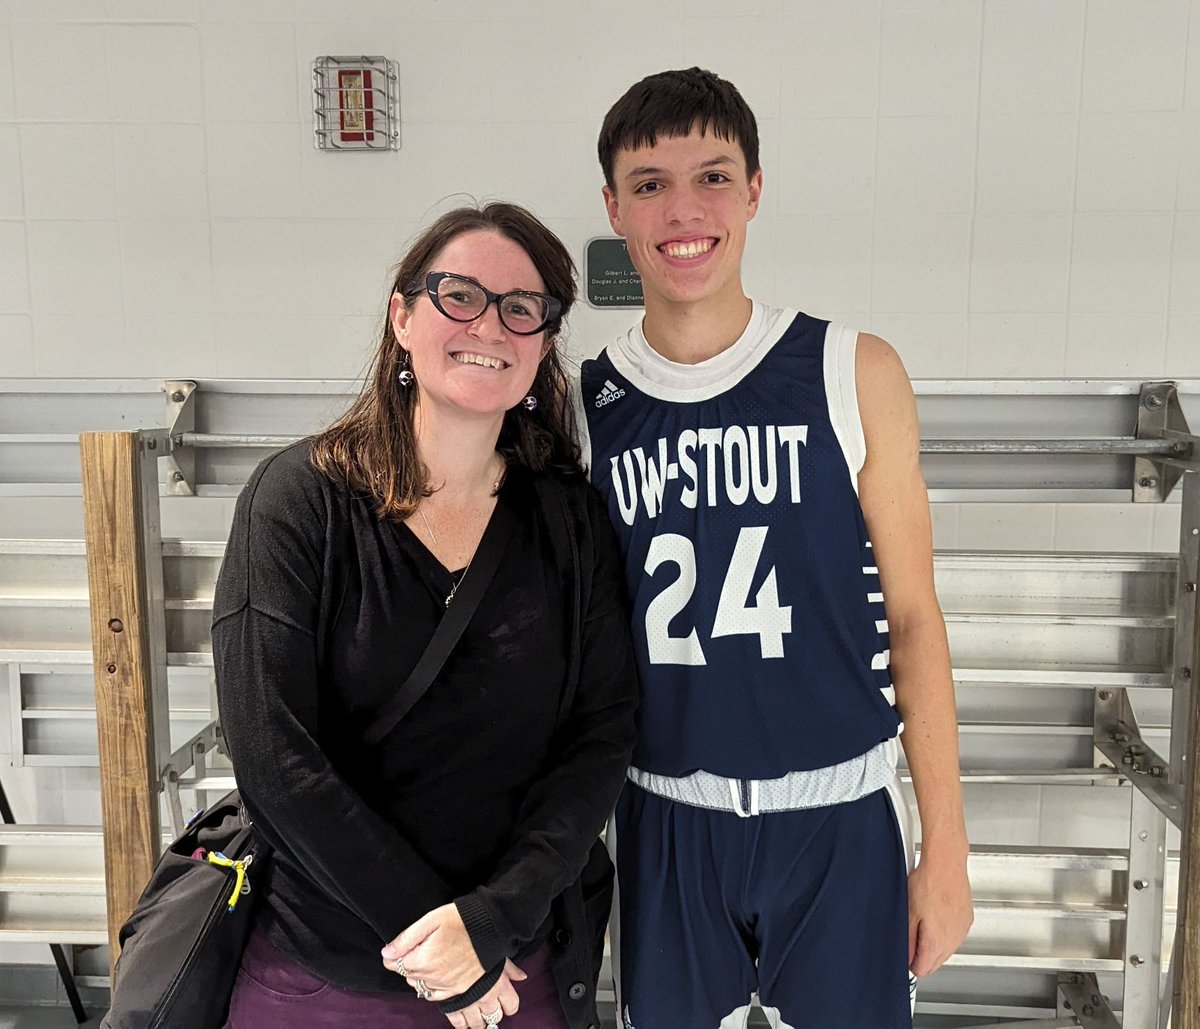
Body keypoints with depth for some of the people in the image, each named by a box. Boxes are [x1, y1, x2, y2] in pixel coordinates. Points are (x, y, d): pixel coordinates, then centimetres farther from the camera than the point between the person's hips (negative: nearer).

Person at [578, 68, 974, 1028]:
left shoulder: (855, 375, -7)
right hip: (663, 827, 2)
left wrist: (946, 849, -2)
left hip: (838, 821, -1)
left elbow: (912, 617, -3)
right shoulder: (581, 407, -3)